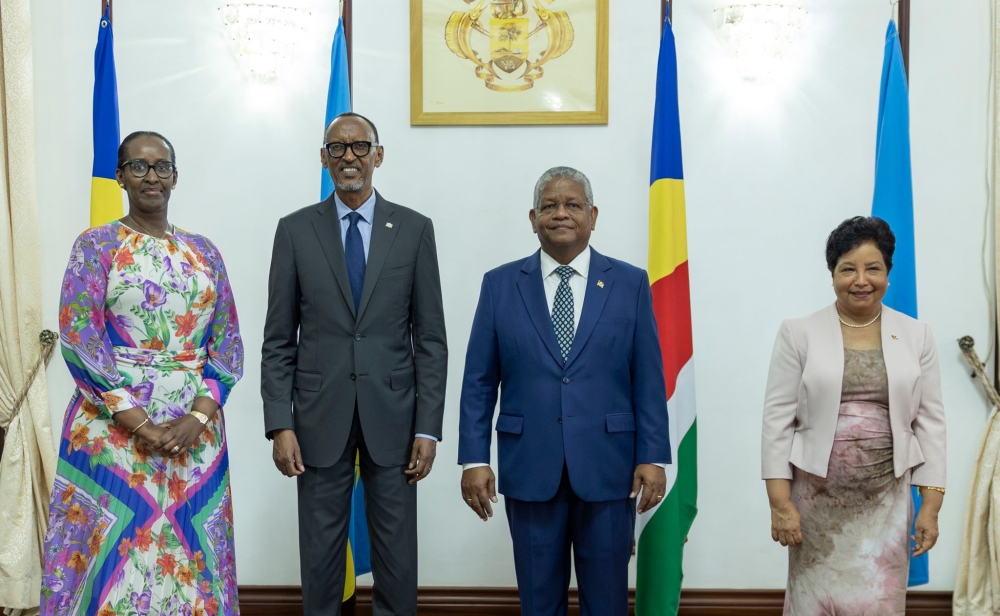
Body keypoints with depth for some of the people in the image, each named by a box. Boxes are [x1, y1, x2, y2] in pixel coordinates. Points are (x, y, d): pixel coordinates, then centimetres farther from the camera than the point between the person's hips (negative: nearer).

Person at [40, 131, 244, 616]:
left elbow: (227, 341, 5)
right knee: (113, 555, 1)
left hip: (195, 430, 3)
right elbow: (79, 340, -8)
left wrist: (198, 417, -10)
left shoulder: (203, 251, 10)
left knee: (191, 559, 8)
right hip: (113, 426, -2)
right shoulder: (95, 246, 1)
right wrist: (139, 424, -15)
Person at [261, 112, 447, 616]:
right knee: (320, 550, 9)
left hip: (392, 415, 0)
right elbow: (279, 339, 3)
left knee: (397, 554, 7)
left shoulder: (414, 229, 2)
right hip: (320, 415, 0)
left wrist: (428, 426, -4)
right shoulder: (295, 230, 3)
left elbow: (431, 337, 1)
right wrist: (280, 424, -5)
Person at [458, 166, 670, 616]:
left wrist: (653, 457, -4)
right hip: (529, 469, 1)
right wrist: (474, 459, -3)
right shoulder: (500, 285, 4)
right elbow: (479, 382, 3)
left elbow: (648, 379, 2)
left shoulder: (630, 284, 3)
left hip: (607, 469, 0)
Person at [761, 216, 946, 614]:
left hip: (886, 502, 1)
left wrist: (931, 506, 0)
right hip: (818, 500, -1)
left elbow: (930, 423, 5)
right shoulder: (799, 333, -2)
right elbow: (777, 419, -3)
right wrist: (780, 502, -8)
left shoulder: (916, 336, 4)